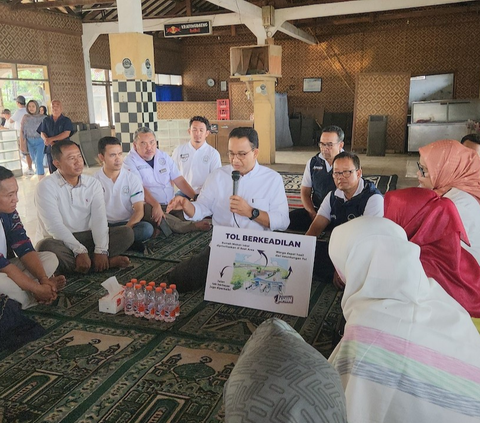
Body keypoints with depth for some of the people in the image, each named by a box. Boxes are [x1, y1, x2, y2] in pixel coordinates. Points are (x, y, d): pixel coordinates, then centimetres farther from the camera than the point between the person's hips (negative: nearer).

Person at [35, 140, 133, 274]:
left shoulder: (93, 184, 2)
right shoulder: (46, 186, -10)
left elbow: (99, 219, -10)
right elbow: (54, 225, -19)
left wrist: (101, 251, -24)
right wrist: (80, 251, -27)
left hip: (87, 238, 3)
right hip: (60, 240, -3)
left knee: (126, 233, -14)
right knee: (46, 246, -38)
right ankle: (107, 262, -28)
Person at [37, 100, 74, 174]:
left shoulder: (66, 120, 3)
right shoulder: (46, 120, 12)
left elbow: (66, 134, -9)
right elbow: (42, 134, 5)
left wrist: (51, 139, -14)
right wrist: (52, 143, -14)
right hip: (50, 149, 3)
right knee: (52, 172, 4)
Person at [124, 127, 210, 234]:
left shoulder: (164, 156, 12)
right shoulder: (130, 161, -4)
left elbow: (180, 181, 10)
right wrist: (155, 205, -34)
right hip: (149, 206, -3)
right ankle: (193, 226, -37)